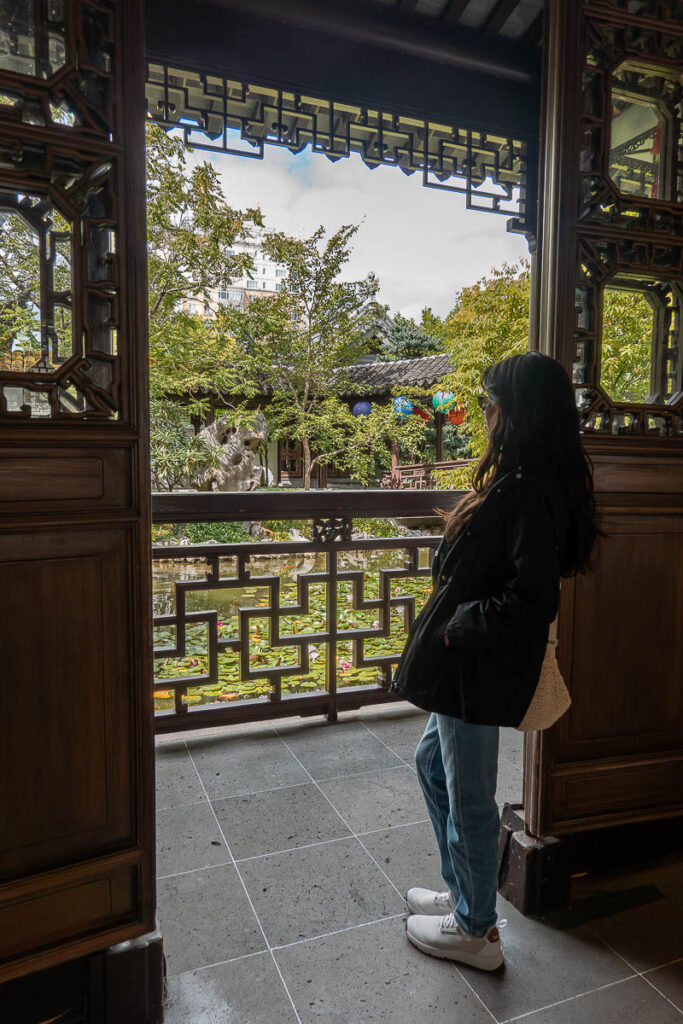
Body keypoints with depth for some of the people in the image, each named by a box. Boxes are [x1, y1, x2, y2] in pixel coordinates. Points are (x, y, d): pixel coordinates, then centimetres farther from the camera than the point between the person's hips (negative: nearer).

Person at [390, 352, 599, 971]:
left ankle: (475, 931, 34)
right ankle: (466, 895, 43)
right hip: (465, 664, 10)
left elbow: (529, 599, -29)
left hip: (481, 669, -10)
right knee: (433, 764, 25)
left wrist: (458, 628, -17)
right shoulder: (520, 483, 6)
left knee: (469, 798, 9)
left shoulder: (530, 495, -25)